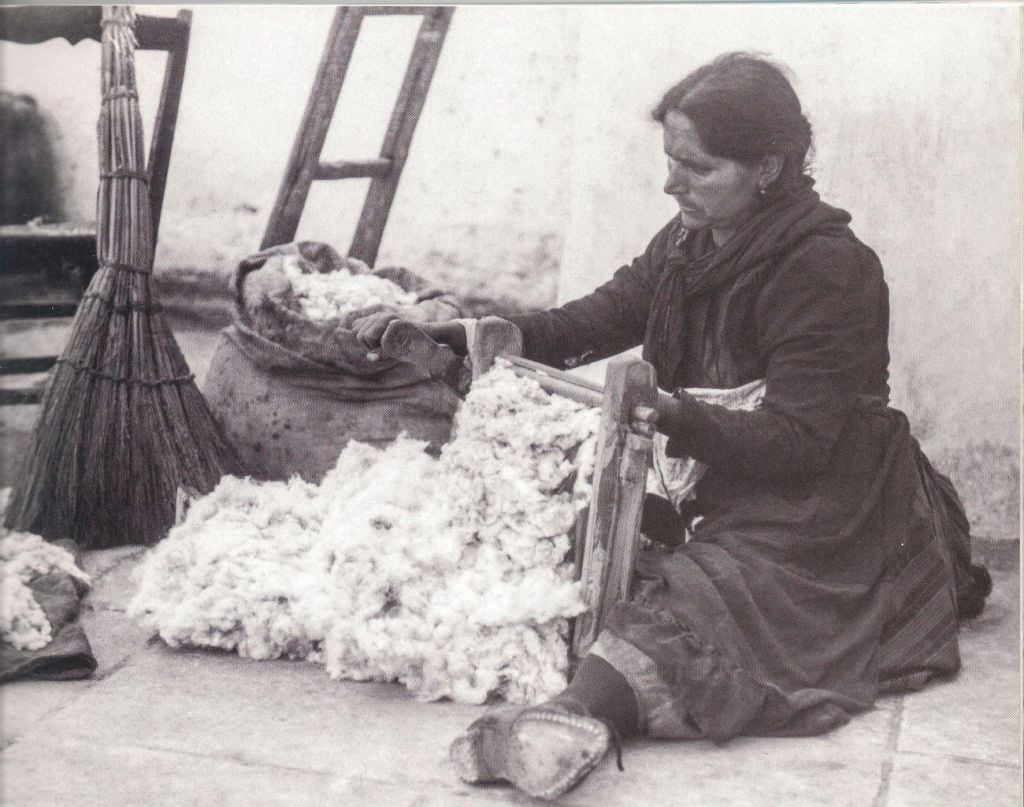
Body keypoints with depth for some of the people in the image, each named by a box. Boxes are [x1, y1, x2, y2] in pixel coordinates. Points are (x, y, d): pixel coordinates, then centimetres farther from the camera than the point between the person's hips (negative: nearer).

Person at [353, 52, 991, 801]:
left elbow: (796, 444, -22)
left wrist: (675, 417, -37)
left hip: (824, 510, -19)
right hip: (726, 482, 19)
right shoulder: (689, 243, 7)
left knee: (705, 593, -39)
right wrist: (454, 335, -5)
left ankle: (582, 714, -58)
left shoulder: (832, 270, -17)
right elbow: (595, 321, 7)